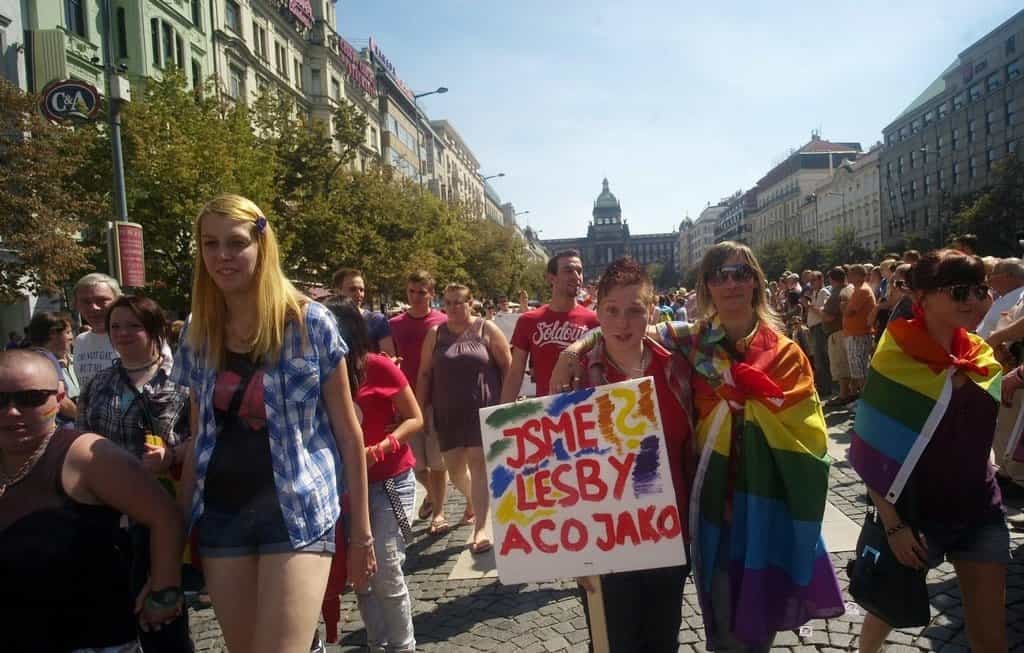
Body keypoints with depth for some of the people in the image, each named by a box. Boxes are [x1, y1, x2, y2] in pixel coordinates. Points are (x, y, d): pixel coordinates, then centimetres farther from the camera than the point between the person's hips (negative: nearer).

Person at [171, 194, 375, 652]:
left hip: (297, 510, -4)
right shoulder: (198, 334, 5)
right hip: (221, 513, 4)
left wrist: (361, 531, -3)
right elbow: (199, 439, 12)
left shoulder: (309, 323, -7)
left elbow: (347, 431, -4)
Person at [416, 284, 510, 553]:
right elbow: (425, 373, 11)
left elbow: (507, 367, 0)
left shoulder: (486, 329, 0)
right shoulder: (435, 334, 9)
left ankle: (481, 528, -8)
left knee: (479, 463, -8)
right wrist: (421, 408, 7)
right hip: (448, 412, 4)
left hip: (483, 408, -4)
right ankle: (480, 505, 37)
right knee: (454, 467, 8)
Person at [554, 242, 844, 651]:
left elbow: (807, 432, -6)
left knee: (764, 615, 13)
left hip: (769, 499, 0)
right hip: (715, 497, 0)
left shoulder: (783, 352, 0)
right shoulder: (693, 341, 0)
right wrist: (579, 345, -16)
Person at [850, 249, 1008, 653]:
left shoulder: (982, 355, 1)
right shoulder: (896, 358, -15)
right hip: (913, 512, -4)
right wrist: (893, 525, -17)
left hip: (978, 510, 4)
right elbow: (873, 452, -15)